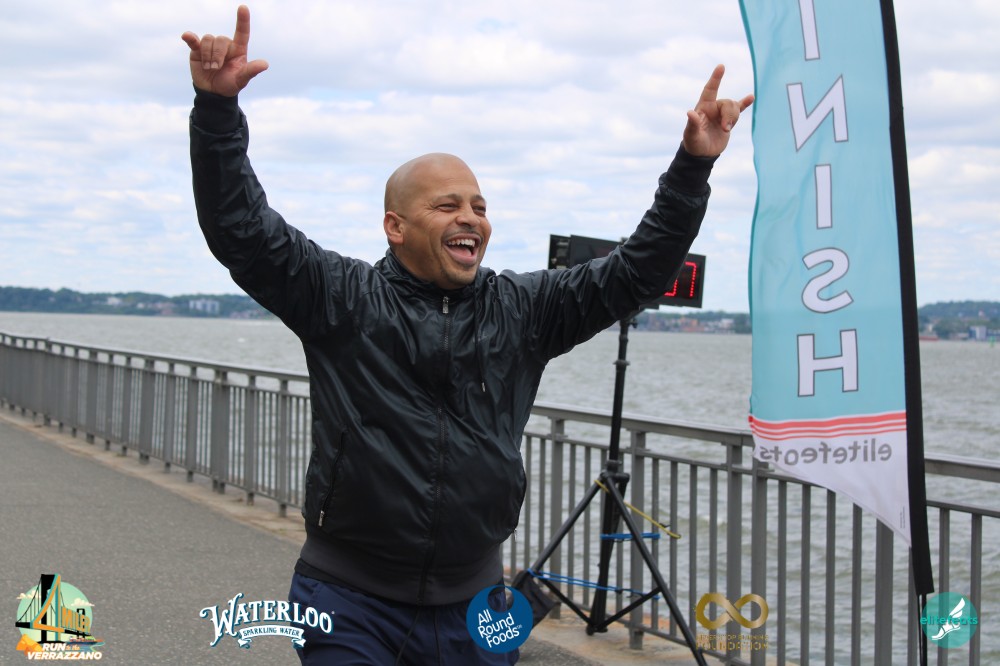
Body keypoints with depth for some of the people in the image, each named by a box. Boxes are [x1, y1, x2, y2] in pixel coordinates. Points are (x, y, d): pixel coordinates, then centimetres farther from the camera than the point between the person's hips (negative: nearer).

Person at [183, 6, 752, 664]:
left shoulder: (522, 309, 8)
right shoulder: (342, 297, -2)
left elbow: (636, 272, 7)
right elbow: (241, 228, -11)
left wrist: (693, 166, -1)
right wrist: (218, 106, -24)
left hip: (473, 608, 3)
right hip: (353, 605, -3)